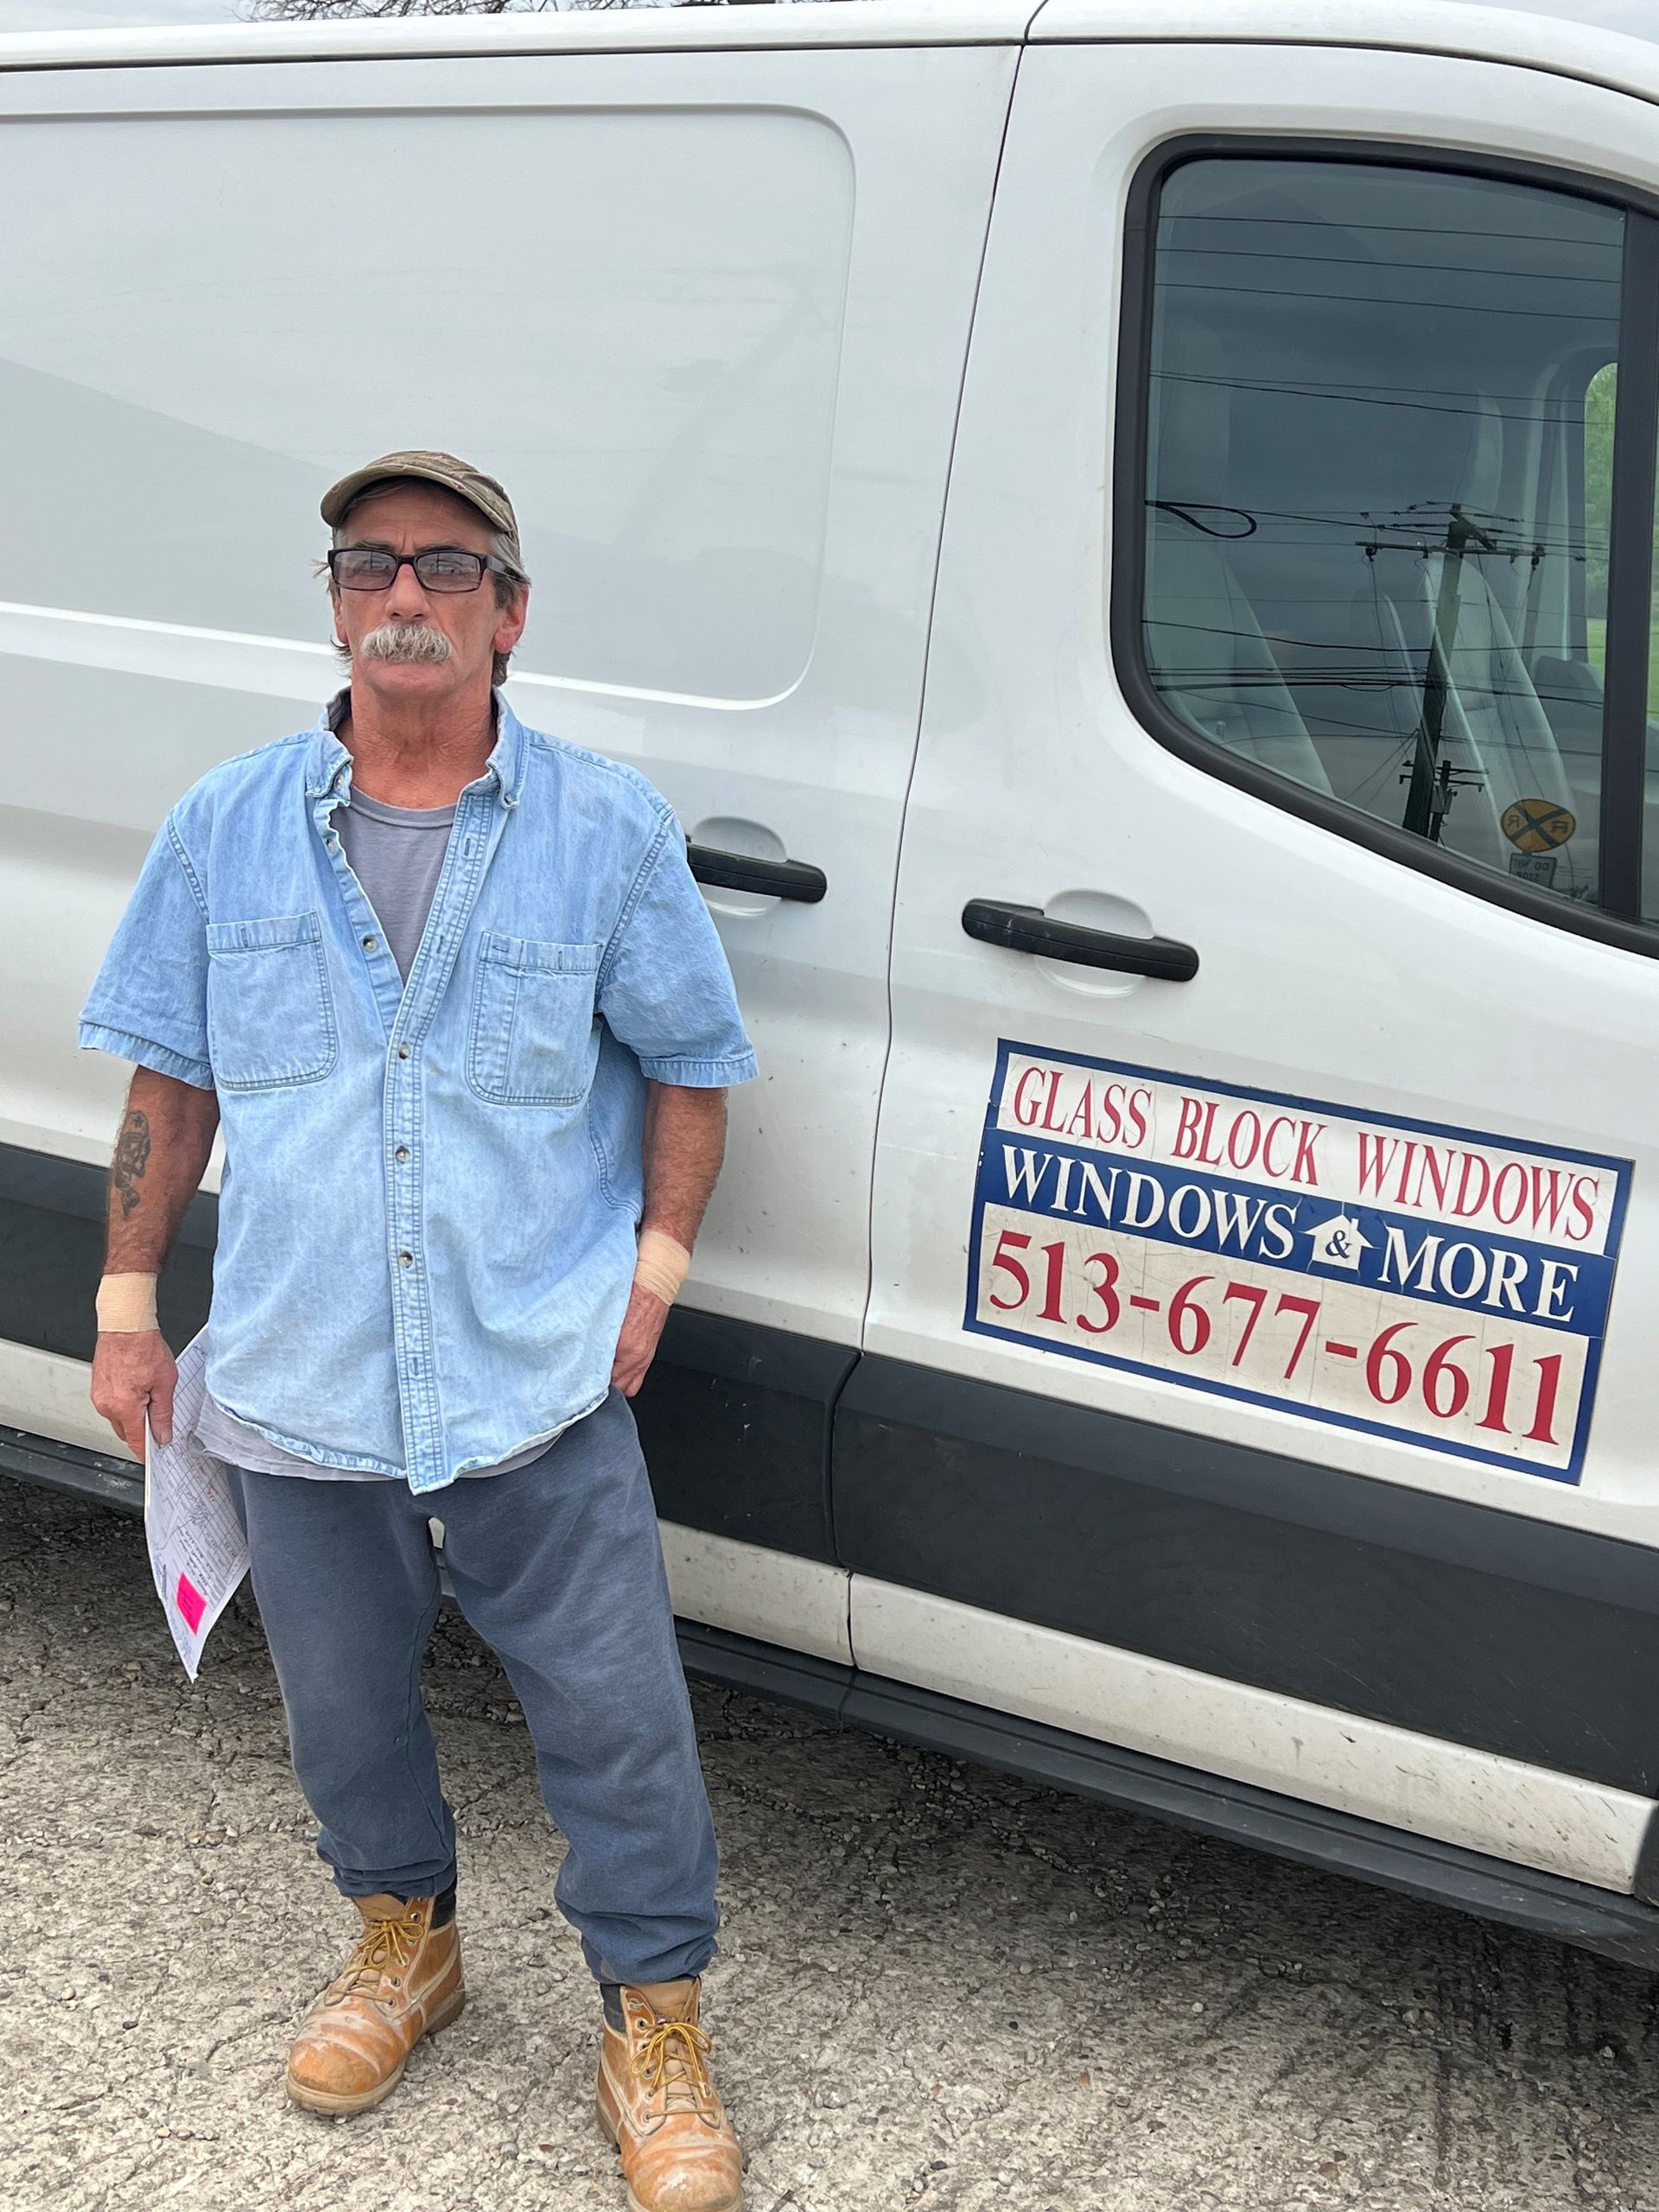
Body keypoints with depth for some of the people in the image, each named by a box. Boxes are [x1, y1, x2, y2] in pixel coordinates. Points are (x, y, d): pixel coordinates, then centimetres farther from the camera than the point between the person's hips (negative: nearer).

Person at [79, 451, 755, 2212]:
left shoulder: (607, 831, -3)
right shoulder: (226, 827, 2)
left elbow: (691, 1060, 6)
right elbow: (170, 1076, 9)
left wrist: (655, 1264, -4)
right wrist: (126, 1300, 7)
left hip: (538, 1388, -2)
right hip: (295, 1385, 3)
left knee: (613, 1712, 4)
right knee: (343, 1701, 19)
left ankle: (653, 2021, 26)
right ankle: (403, 1943, 46)